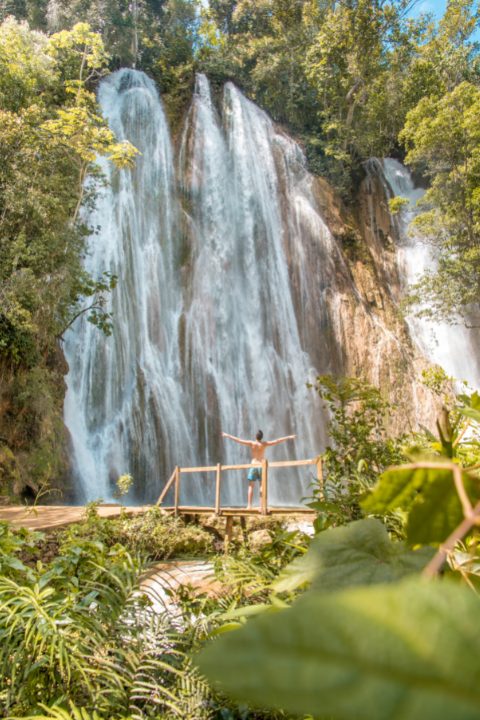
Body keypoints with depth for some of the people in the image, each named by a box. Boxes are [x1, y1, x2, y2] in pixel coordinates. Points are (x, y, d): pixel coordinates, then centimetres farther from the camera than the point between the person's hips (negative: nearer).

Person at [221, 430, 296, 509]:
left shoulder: (251, 443, -4)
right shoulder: (264, 444, -3)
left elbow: (238, 440, -1)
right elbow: (277, 441, -1)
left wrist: (227, 435, 8)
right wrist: (288, 437, 6)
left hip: (253, 466, 0)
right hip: (261, 466, 0)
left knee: (251, 486, 4)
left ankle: (249, 505, -2)